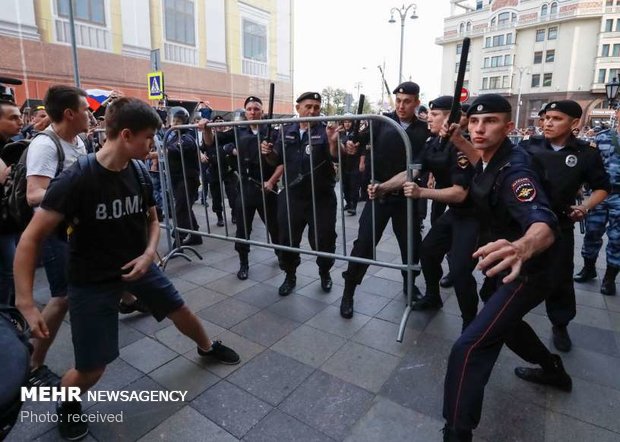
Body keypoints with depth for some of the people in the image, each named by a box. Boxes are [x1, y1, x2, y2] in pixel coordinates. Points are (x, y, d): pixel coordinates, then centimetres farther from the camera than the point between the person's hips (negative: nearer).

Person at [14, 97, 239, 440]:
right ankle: (66, 406, 35)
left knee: (180, 312, 15)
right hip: (92, 279, -4)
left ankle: (207, 346, 47)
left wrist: (148, 253, -13)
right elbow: (31, 238, -22)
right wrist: (25, 303, -27)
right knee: (91, 370, -2)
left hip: (136, 265, 5)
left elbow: (152, 220, 6)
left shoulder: (139, 173, -8)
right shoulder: (76, 179, -25)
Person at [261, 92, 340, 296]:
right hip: (291, 196, 3)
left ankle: (325, 273, 34)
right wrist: (268, 153, -8)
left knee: (323, 240, 6)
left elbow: (336, 159, -17)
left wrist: (333, 142, -36)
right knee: (287, 239, 11)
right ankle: (290, 276, 33)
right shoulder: (286, 132, 5)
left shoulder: (325, 131, -6)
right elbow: (277, 160, 13)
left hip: (321, 197, -3)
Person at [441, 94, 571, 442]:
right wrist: (460, 143, 7)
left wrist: (521, 247, -70)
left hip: (523, 273, -10)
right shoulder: (494, 156, -3)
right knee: (503, 321, 33)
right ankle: (554, 370, 57)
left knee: (469, 349, -20)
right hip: (504, 269, 10)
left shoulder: (514, 170, -29)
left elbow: (544, 222, -46)